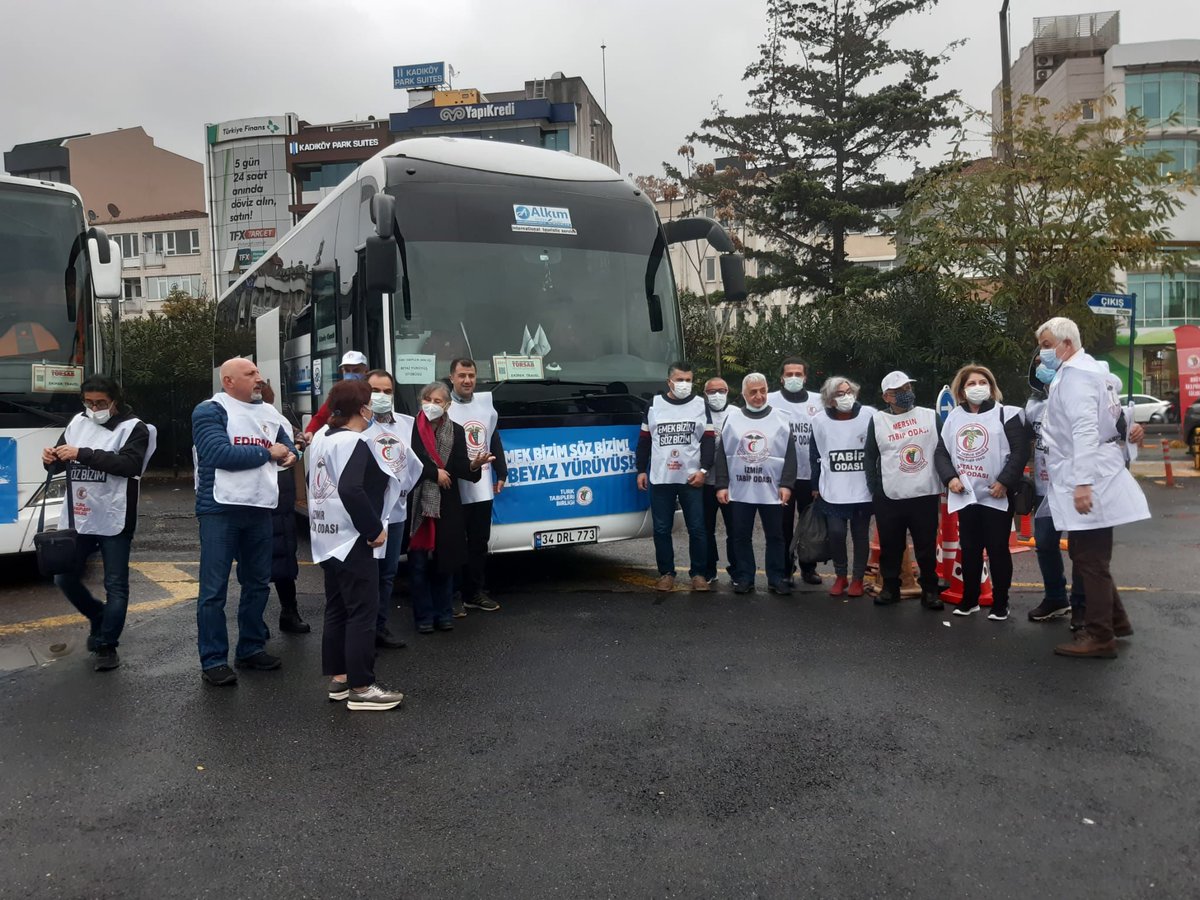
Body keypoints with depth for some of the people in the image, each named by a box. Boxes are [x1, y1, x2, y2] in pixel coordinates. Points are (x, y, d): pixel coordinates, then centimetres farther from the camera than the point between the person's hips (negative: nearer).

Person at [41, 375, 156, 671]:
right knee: (65, 578, 11)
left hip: (113, 520, -5)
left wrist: (82, 454, -27)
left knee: (115, 585, 0)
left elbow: (129, 464, -22)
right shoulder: (77, 423, 10)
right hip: (76, 519, 6)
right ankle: (99, 618, 35)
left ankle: (107, 646, 11)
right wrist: (51, 459, -11)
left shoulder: (133, 428, -6)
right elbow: (61, 463, 13)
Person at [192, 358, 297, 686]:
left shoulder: (268, 413, 14)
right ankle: (213, 660, 7)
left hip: (260, 509, 7)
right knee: (214, 589, -1)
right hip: (220, 509, -6)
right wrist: (268, 452, -9)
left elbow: (288, 445, 20)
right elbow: (221, 454, -19)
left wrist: (290, 454, -5)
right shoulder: (210, 411, -6)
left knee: (258, 583, 14)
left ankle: (251, 648, 28)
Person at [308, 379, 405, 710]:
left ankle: (339, 678, 22)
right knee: (361, 612, -5)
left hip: (328, 540, 10)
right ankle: (361, 688, -2)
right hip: (352, 542, -10)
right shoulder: (354, 443, -17)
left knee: (336, 609, 14)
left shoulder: (325, 442, 13)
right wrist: (374, 529, -21)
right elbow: (351, 490, -30)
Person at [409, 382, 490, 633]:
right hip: (417, 504, -2)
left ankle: (444, 613, 19)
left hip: (447, 506, 3)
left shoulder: (456, 431, 6)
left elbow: (460, 469, 1)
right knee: (419, 563, 2)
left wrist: (474, 465, -19)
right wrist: (434, 473, -10)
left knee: (445, 560, 8)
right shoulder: (411, 428, -4)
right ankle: (424, 616, 12)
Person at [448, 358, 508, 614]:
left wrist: (501, 473, 16)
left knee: (479, 543, 12)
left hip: (482, 489, 6)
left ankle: (475, 593, 23)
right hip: (455, 490, -6)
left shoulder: (486, 402, 11)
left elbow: (494, 441, 18)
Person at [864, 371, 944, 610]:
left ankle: (930, 590, 18)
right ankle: (890, 588, 22)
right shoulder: (878, 420, 4)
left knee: (927, 546, 5)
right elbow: (870, 457, 7)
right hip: (889, 498, 0)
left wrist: (945, 482, 1)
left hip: (925, 495, 0)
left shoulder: (930, 416, 5)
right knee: (890, 546, 8)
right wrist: (875, 490, 2)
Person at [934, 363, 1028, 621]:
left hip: (996, 496, -4)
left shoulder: (1006, 414, -3)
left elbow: (1020, 450, -10)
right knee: (969, 549, 11)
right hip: (966, 496, 4)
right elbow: (941, 452, 10)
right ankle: (969, 599, 23)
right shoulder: (953, 418, 9)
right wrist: (950, 477, -6)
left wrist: (1005, 482, -16)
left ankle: (1000, 603, 15)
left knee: (998, 549, 3)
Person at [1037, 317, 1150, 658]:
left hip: (1088, 481, -10)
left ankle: (1100, 637, 3)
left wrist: (1082, 482, -28)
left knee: (1090, 561, -4)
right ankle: (1115, 620, 27)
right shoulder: (1093, 369, 18)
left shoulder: (1074, 373, -14)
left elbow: (1084, 429, -23)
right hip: (1090, 479, 10)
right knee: (1087, 556, 18)